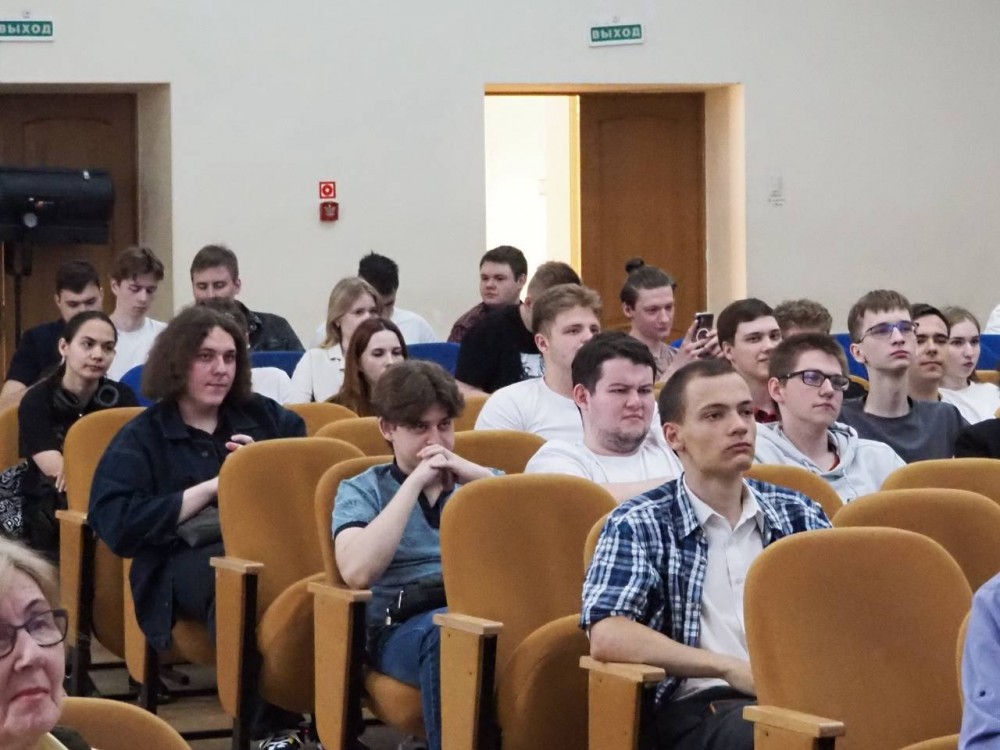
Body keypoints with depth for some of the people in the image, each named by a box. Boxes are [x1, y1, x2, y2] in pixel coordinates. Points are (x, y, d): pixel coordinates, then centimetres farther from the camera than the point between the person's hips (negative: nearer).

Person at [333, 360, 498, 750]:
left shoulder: (482, 482, 25)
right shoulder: (361, 491, 16)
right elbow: (357, 571, -7)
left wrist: (479, 476, 0)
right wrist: (415, 482, -3)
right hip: (404, 626, -2)